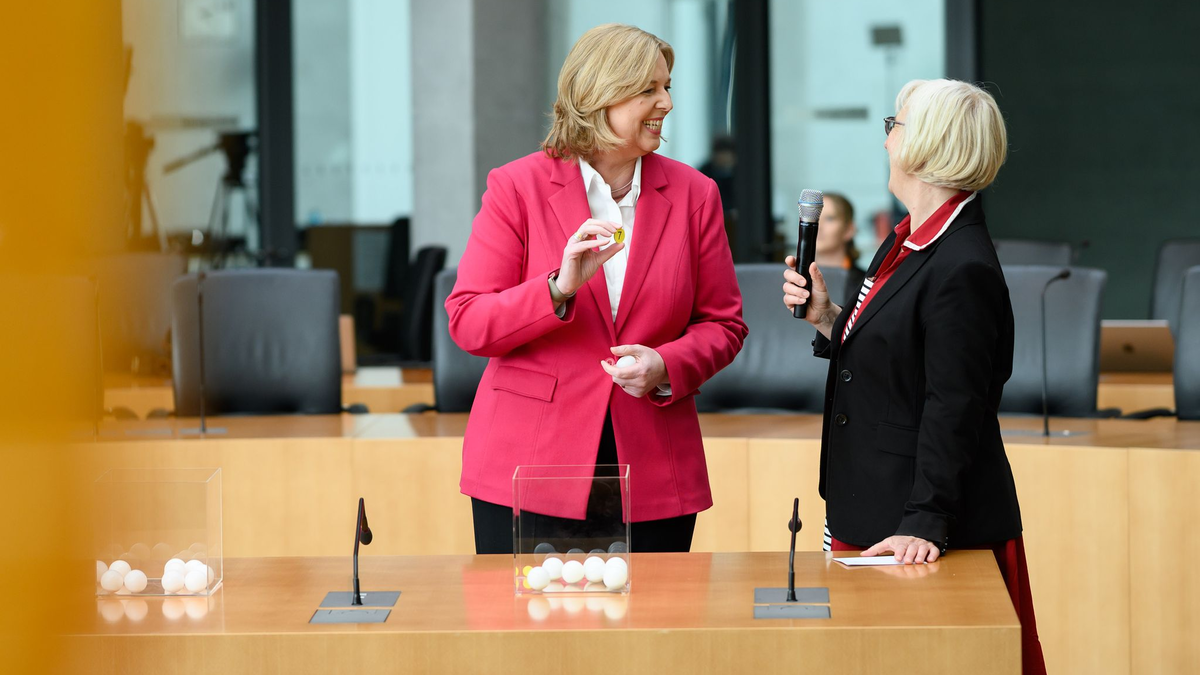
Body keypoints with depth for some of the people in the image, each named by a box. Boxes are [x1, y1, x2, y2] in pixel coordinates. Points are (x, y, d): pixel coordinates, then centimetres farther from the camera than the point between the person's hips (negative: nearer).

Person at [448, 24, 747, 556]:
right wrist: (559, 288, -20)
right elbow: (467, 324, -4)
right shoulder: (516, 188, 0)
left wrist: (665, 367, -10)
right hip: (530, 467, -2)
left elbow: (723, 323, 10)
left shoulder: (692, 194, 8)